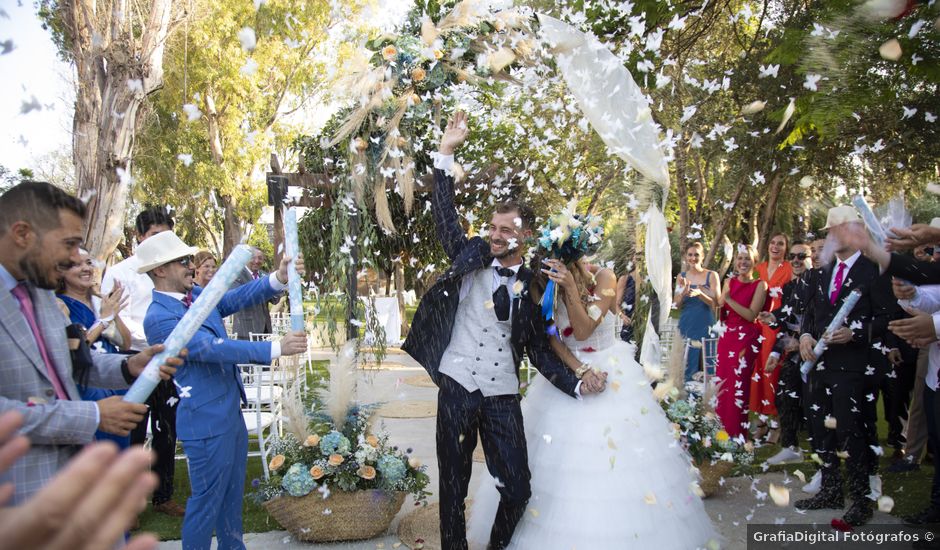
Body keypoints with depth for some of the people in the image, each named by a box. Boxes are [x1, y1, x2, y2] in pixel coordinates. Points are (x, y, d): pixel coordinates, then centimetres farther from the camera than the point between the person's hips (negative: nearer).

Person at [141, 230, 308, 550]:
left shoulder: (197, 295, 5)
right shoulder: (159, 318, -20)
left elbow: (238, 298, -2)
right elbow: (213, 348, -26)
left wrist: (279, 278, -20)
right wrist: (276, 349, -27)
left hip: (230, 411, 9)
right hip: (206, 419, -9)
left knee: (232, 492, 21)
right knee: (208, 499, 5)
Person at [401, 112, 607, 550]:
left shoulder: (530, 287, 5)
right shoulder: (470, 258, 4)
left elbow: (540, 350, 8)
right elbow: (445, 215, -3)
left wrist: (577, 384, -6)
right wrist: (447, 152, -10)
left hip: (503, 396, 1)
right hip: (458, 387, -1)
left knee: (517, 490, 4)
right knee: (453, 488, 8)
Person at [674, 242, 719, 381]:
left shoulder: (712, 276, 0)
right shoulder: (681, 276, 8)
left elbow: (716, 303, -6)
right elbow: (678, 304, 4)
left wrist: (699, 293, -24)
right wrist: (684, 292, -16)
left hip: (705, 326, -2)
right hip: (686, 326, 2)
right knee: (687, 366, 3)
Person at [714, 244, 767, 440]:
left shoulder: (759, 285, -5)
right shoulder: (729, 282, 10)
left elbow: (751, 315, -14)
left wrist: (729, 299, -19)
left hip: (746, 339, -5)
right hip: (726, 336, 5)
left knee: (738, 385, -5)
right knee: (722, 382, 7)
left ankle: (737, 433, 6)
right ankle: (722, 428, 19)